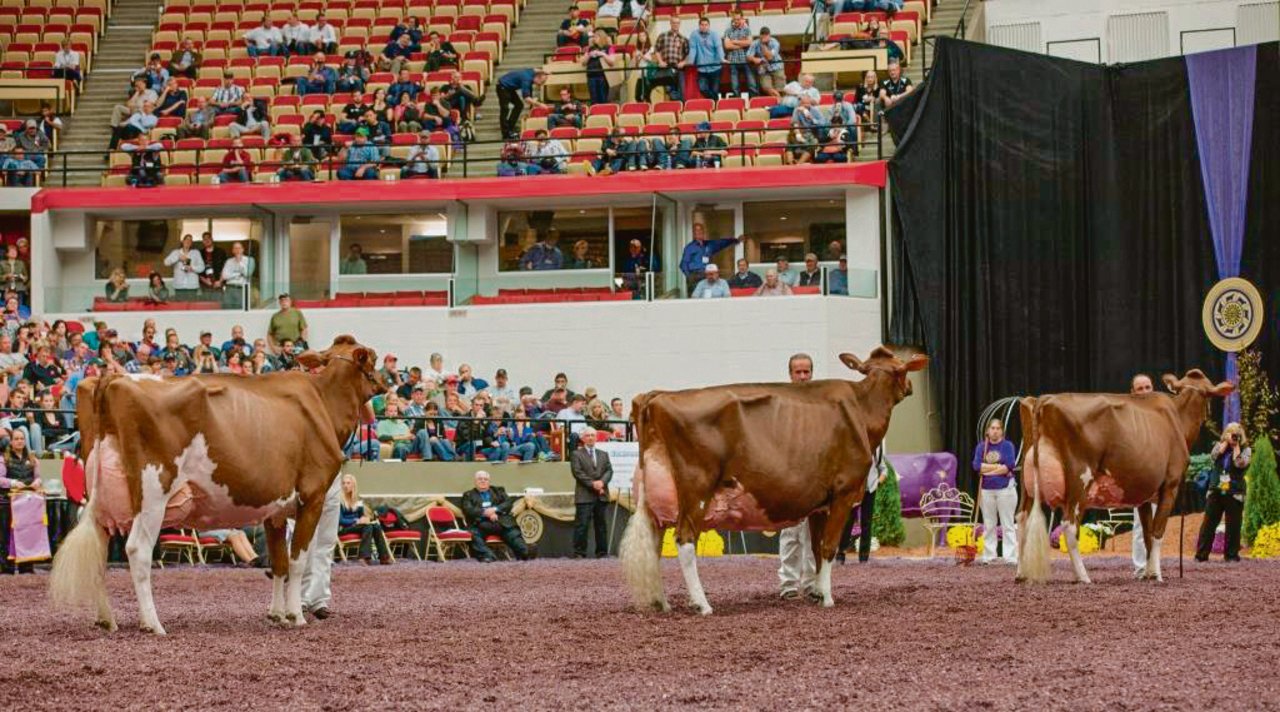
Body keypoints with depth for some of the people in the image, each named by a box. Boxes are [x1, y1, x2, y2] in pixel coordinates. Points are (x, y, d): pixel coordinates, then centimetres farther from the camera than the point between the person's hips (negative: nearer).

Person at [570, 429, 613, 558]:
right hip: (585, 495, -4)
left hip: (601, 495, 4)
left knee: (601, 524, 6)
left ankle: (602, 552, 9)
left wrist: (602, 482, -10)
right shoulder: (577, 454, 5)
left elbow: (609, 470, 9)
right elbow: (578, 472, -6)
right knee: (582, 524, -8)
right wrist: (592, 484, -14)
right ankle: (579, 553, -7)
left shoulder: (603, 454, 20)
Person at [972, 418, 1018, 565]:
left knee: (1008, 525, -2)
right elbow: (977, 466, -7)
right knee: (989, 525, 7)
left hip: (1005, 489, -3)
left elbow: (1009, 466, -13)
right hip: (986, 490, 3)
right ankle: (988, 555, 12)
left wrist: (987, 470, -10)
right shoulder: (981, 447, 7)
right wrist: (999, 467, -12)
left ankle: (1011, 557, -4)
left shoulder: (1007, 446, 0)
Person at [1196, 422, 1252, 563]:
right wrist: (1226, 442, -4)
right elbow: (1214, 455, -10)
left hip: (1234, 493, -2)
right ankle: (1201, 554, 0)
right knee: (1209, 523, -1)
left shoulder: (1245, 450, 4)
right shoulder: (1219, 445, 11)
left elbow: (1240, 463, -14)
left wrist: (1236, 446, -7)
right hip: (1216, 491, 2)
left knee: (1233, 525, 0)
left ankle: (1231, 554, 8)